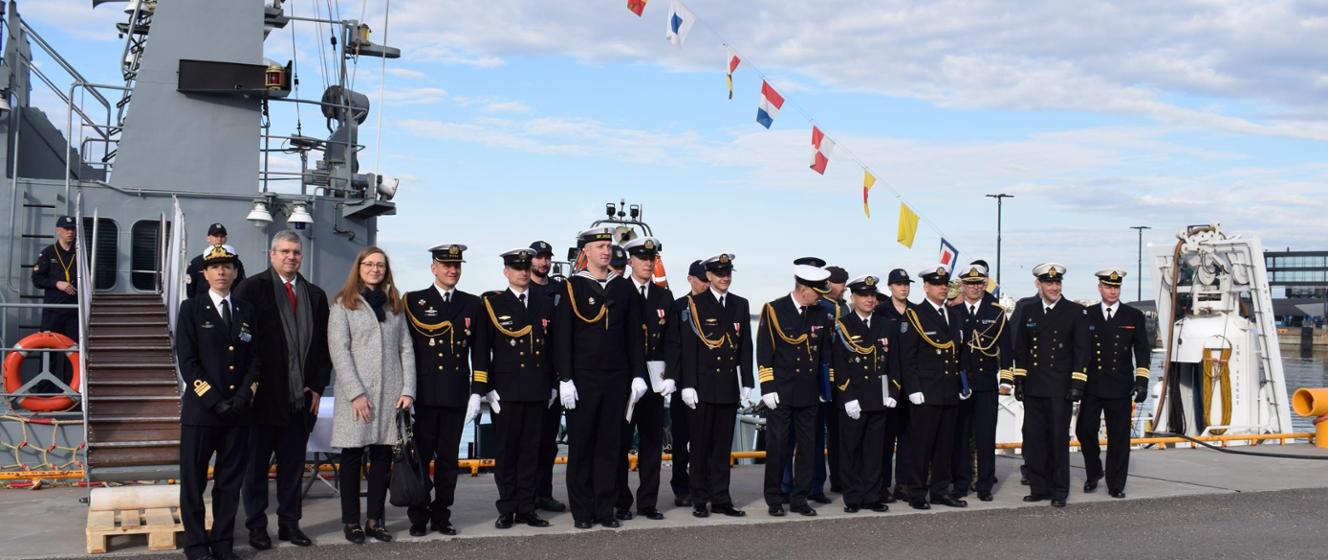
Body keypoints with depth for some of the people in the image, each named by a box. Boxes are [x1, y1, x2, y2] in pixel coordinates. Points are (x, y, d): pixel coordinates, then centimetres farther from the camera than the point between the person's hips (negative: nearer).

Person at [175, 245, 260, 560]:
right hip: (200, 410, -3)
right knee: (194, 481, 2)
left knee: (230, 481, 7)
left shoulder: (246, 311, 12)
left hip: (238, 411, 3)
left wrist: (243, 396, -5)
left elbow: (254, 358, 10)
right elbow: (187, 361, -6)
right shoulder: (192, 309, 1)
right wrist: (214, 400, -13)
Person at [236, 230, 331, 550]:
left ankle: (290, 523, 19)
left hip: (301, 399, 4)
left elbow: (323, 346, 13)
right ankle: (256, 526, 16)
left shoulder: (315, 295, 12)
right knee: (256, 465, 6)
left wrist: (317, 387, 5)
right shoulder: (252, 289, -2)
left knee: (293, 464, 10)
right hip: (263, 396, -4)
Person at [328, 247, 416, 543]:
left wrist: (408, 390, -1)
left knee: (383, 457, 4)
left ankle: (375, 520, 12)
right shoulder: (343, 304, 3)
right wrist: (356, 393, -14)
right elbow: (339, 351, -6)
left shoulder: (394, 305, 15)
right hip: (356, 393, -3)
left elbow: (406, 349, 10)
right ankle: (351, 521, 9)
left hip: (390, 394, 3)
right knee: (352, 456, 2)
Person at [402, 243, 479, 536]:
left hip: (457, 394, 2)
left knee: (448, 458, 8)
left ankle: (441, 516, 17)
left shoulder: (472, 304, 10)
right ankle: (418, 518, 13)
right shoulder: (413, 301, 2)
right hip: (423, 394, -2)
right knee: (420, 456, 4)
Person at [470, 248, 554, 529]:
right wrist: (480, 390, -8)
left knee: (531, 450, 7)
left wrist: (553, 386, 12)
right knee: (506, 450, 3)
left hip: (538, 391, 3)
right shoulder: (491, 303, 2)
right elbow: (481, 349, -3)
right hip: (506, 391, -3)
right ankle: (507, 509, 11)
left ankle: (526, 508, 14)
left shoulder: (544, 304, 12)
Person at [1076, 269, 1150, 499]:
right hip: (1091, 385, 1)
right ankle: (1093, 473, 23)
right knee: (1085, 430, 0)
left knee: (1119, 436, 2)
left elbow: (1142, 350, 2)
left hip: (1120, 386, -1)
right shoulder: (1086, 315, 5)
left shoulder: (1134, 316, 5)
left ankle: (1116, 484, 11)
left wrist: (1142, 380, -7)